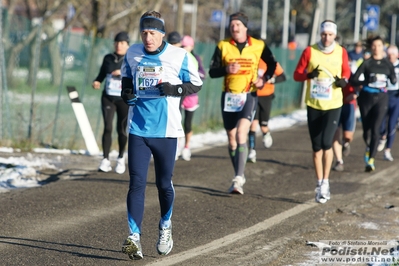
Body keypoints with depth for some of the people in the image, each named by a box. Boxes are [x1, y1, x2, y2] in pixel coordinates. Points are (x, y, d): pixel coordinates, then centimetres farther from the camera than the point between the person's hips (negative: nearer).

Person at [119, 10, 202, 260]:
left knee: (164, 183, 10)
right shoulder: (132, 54, 4)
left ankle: (166, 227, 35)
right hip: (138, 129, 2)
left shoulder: (179, 56, -5)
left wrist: (175, 89, -16)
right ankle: (134, 237, -11)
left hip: (166, 130, -1)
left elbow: (196, 84, 2)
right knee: (137, 182, -8)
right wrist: (126, 91, 1)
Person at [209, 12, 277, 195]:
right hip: (228, 96, 3)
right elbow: (212, 72, -1)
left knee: (241, 134, -20)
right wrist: (226, 69, -21)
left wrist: (265, 78, -3)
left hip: (248, 95, -3)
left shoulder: (259, 46, -1)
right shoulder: (223, 46, 1)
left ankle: (238, 179, -23)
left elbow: (272, 64, 15)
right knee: (231, 138, 9)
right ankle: (239, 176, 26)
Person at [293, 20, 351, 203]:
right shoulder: (310, 51, -2)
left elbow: (346, 72, 14)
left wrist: (344, 80, -8)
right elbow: (297, 74, 0)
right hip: (314, 105, 1)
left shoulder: (341, 52, 0)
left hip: (333, 105, -1)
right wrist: (309, 75, -20)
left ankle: (325, 182, -2)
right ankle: (319, 184, 18)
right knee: (316, 146, 7)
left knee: (326, 143, -15)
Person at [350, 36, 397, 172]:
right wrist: (367, 81, -16)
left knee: (375, 130, -10)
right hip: (366, 97, 0)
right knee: (366, 129, 8)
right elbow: (353, 80, -6)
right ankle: (368, 147, 41)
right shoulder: (367, 63, -2)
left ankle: (371, 160, -10)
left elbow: (393, 80, 14)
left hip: (381, 99, 0)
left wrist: (393, 79, -5)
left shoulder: (387, 64, 6)